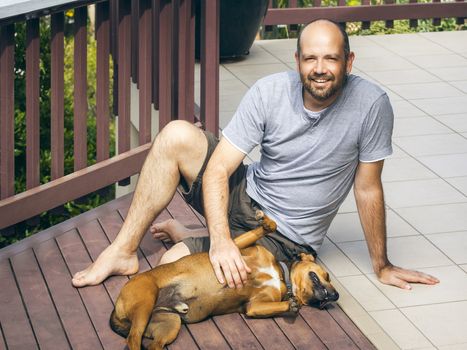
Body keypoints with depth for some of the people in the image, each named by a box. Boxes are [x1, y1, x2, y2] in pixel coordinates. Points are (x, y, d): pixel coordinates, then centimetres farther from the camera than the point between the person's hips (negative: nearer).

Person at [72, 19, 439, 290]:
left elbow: (368, 190, -10)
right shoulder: (269, 92, -14)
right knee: (177, 135, -21)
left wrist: (382, 265, -2)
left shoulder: (371, 105, -21)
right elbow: (217, 170, -16)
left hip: (285, 236, -3)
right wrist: (221, 239, -31)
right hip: (245, 196, 4)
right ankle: (123, 250, -8)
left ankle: (188, 238, 12)